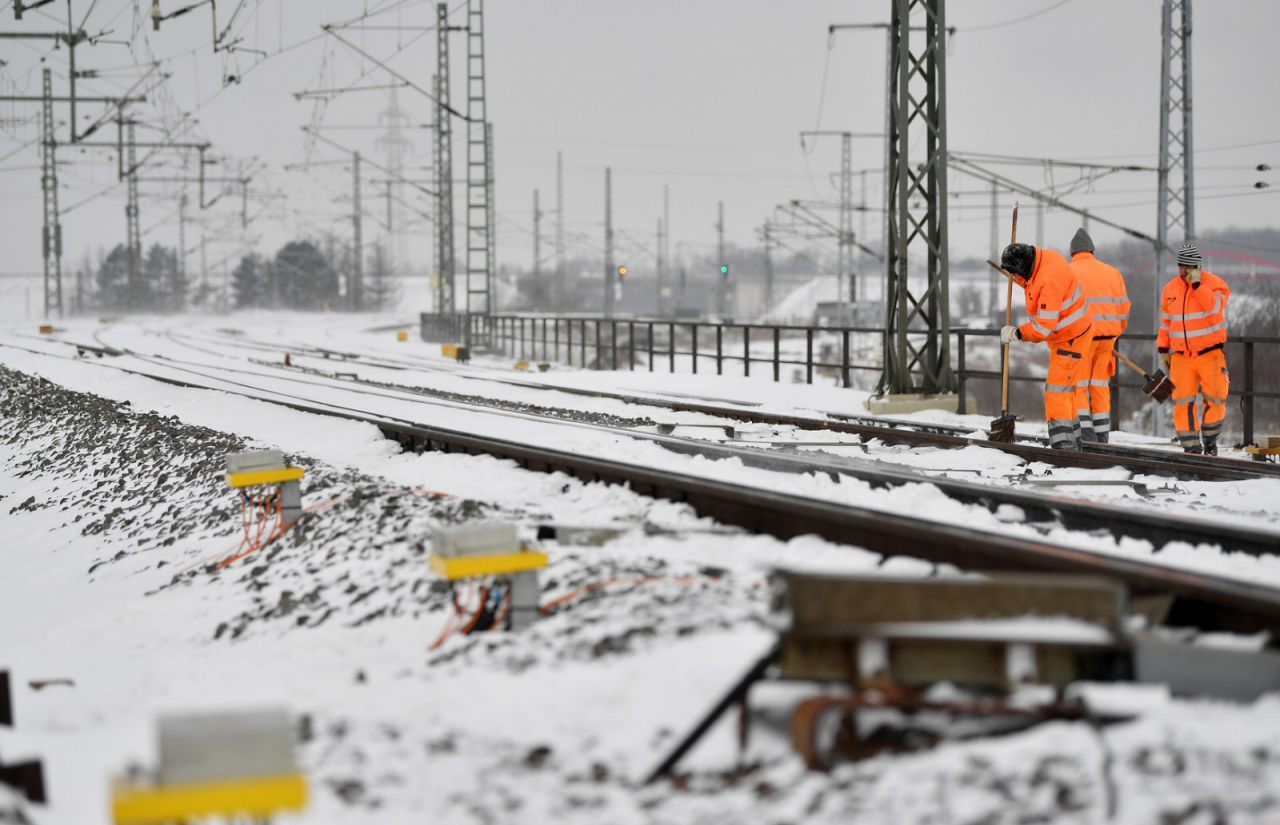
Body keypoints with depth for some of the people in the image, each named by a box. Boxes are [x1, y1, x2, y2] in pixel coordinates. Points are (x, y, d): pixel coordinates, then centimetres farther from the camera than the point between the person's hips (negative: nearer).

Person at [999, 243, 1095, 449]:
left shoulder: (1050, 280, -31)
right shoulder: (1044, 257, -3)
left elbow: (1045, 325, -30)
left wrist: (1017, 333, -20)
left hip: (1071, 339, -10)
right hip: (1065, 335, 10)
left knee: (1058, 388, -13)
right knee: (1065, 388, 19)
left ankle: (1062, 441, -16)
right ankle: (1071, 437, 29)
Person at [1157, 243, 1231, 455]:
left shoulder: (1215, 284, -4)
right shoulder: (1170, 289, 10)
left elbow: (1214, 307, -23)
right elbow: (1165, 322, 19)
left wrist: (1197, 284, -22)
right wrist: (1163, 348, 15)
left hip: (1210, 353, -3)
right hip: (1181, 356, 3)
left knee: (1215, 399, -3)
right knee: (1182, 401, -6)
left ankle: (1210, 439, 17)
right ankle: (1191, 445, -1)